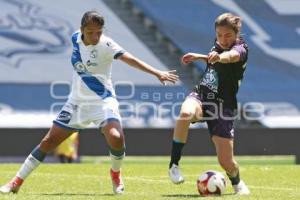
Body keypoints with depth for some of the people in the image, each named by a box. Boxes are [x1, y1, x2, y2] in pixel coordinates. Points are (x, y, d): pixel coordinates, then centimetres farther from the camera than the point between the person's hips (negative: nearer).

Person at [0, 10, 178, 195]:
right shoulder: (76, 38, -4)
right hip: (77, 101, 4)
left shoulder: (105, 44, -20)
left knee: (116, 137, -29)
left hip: (103, 101, -4)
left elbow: (131, 59, -34)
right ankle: (17, 182, 15)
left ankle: (116, 173, 2)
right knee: (49, 142, 3)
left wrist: (158, 73, -44)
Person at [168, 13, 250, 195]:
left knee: (226, 162, -7)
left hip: (223, 106, -4)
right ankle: (174, 165, -25)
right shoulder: (218, 45, 8)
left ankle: (237, 183, 31)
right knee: (186, 113, -36)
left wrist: (219, 57, -60)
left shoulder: (241, 48, -12)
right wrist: (198, 57, 35)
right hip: (200, 96, 4)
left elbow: (232, 55, -39)